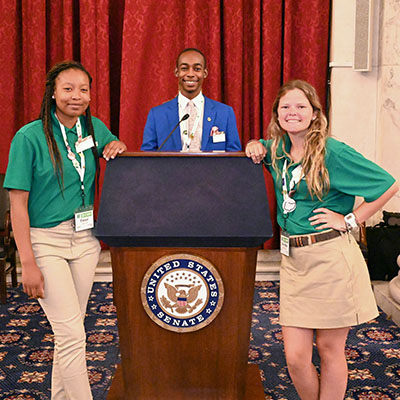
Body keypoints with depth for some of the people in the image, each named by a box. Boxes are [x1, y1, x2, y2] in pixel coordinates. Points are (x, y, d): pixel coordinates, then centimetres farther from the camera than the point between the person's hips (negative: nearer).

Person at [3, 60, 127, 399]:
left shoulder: (94, 128, 5)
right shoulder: (30, 136, -10)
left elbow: (115, 149, 26)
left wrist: (116, 148, 0)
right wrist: (28, 263, -16)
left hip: (84, 239, 5)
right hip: (45, 240, -5)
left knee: (69, 329, 14)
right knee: (72, 333, -8)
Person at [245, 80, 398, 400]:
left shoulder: (334, 152, -10)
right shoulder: (278, 150, 8)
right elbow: (261, 148, 32)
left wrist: (349, 220, -8)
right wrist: (255, 146, 9)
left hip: (331, 259, -5)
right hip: (293, 259, 5)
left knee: (330, 350, 9)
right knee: (296, 356, 4)